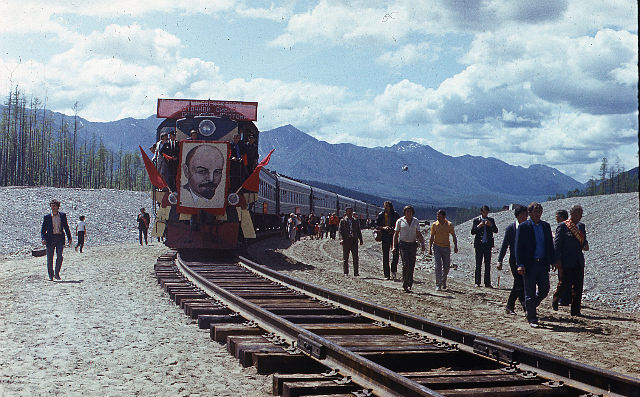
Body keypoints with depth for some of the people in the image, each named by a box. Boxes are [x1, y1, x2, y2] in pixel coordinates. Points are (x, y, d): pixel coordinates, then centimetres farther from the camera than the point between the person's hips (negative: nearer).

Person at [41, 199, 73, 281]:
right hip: (50, 239, 0)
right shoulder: (47, 217, 4)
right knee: (50, 258, 2)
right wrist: (43, 239, -12)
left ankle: (57, 274, 1)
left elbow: (66, 227, 16)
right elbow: (43, 230, 4)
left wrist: (69, 238, 12)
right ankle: (51, 276, 15)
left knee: (60, 256, -13)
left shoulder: (62, 215, 9)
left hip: (60, 238, 0)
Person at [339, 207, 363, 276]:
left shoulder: (355, 221, 15)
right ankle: (345, 272, 10)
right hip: (346, 240, -2)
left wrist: (361, 239, 8)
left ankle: (356, 272, -2)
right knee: (345, 257, 3)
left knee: (355, 257, -4)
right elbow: (340, 231, -1)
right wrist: (341, 239, -16)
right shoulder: (343, 221, 6)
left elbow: (358, 231, 17)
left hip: (354, 240, 2)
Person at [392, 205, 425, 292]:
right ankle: (405, 285, -10)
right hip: (403, 244, -3)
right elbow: (396, 234, 4)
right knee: (406, 264, -16)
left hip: (413, 245, 3)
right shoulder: (400, 221, 1)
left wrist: (422, 244, -4)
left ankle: (409, 285, 13)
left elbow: (418, 234, 10)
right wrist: (394, 246, -4)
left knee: (411, 266, 3)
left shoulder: (416, 221, 7)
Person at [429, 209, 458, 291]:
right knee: (438, 266, -11)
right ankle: (438, 285, -9)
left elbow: (454, 236, 5)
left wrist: (455, 246, -6)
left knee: (446, 267, 5)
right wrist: (430, 248, 0)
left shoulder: (449, 225, -1)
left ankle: (443, 282, 28)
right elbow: (432, 237, 4)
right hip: (437, 247, -1)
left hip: (446, 248, 1)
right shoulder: (434, 225, -1)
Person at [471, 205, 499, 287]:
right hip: (479, 244, -1)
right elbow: (472, 232, -3)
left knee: (488, 264, 1)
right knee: (478, 264, 1)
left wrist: (491, 225, -17)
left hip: (488, 244, 1)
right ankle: (477, 282, 5)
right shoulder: (476, 220, 5)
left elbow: (496, 231, -1)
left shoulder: (491, 220, 9)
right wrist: (479, 226, -17)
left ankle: (487, 283, 3)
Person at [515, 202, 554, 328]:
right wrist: (520, 264, -14)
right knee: (530, 293, 1)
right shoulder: (523, 227, -4)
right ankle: (532, 319, 9)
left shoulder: (546, 226, 11)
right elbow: (518, 247, -7)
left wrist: (552, 261, 9)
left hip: (543, 264, 5)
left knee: (544, 289, 3)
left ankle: (530, 306, 30)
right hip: (529, 264, -4)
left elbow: (550, 245, 16)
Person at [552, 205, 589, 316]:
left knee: (578, 287, 4)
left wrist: (585, 245, 1)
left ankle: (575, 310, 10)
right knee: (564, 285, -2)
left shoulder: (581, 226, 14)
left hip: (578, 262, 6)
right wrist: (558, 261, -14)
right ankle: (556, 299, 28)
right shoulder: (562, 226, -5)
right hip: (566, 263, -6)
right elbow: (556, 244, -8)